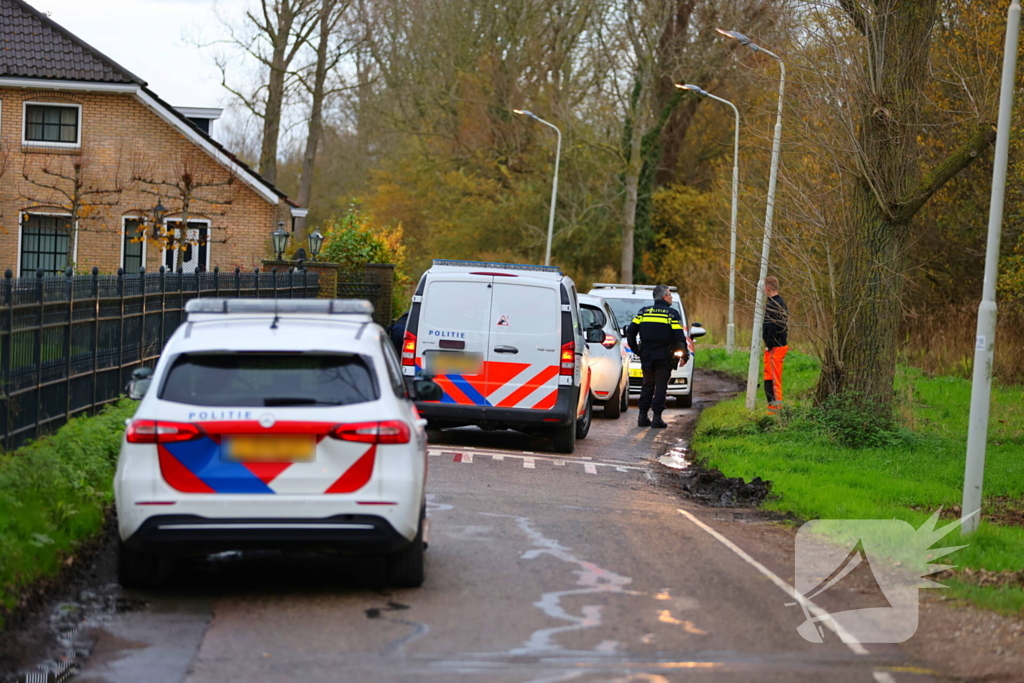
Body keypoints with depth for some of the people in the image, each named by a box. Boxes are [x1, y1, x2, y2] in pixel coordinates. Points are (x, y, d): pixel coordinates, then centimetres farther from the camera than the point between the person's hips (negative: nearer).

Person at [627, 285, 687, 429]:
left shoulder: (643, 312, 8)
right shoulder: (672, 314, -3)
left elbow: (630, 332, 3)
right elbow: (679, 337, -9)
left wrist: (635, 349, 13)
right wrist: (685, 354, 3)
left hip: (646, 356, 4)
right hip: (664, 357, -4)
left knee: (647, 385, 13)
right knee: (661, 386, 1)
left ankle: (643, 416, 9)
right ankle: (657, 417, -4)